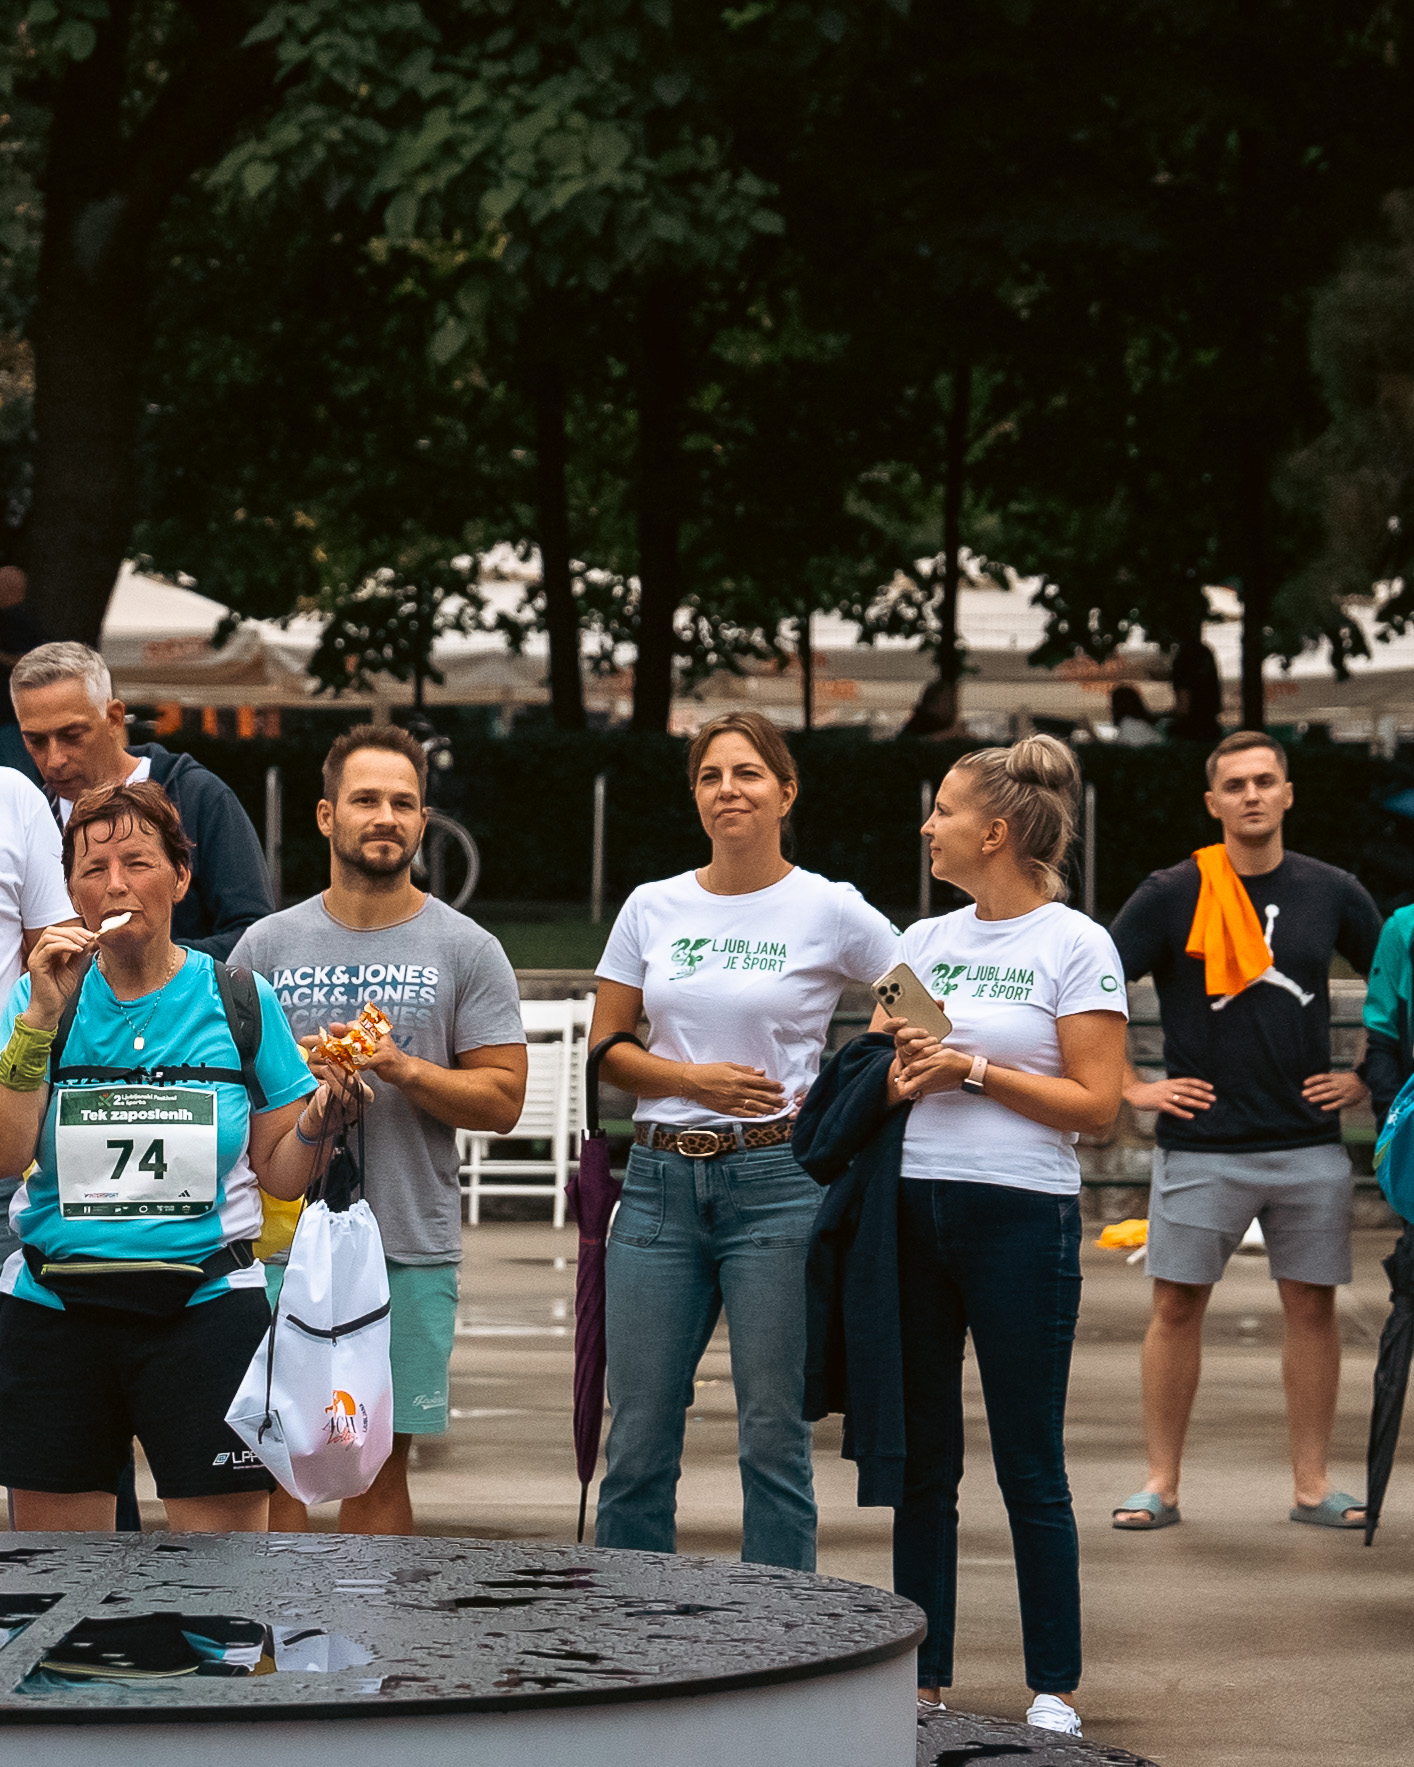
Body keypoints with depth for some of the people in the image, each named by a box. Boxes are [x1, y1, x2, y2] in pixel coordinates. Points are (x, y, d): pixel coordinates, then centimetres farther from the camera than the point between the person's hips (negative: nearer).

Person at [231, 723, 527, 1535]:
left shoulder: (466, 950, 5)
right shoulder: (268, 946, 9)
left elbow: (503, 1098, 1)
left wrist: (405, 1069, -14)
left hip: (411, 1251, -1)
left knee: (380, 1466, 4)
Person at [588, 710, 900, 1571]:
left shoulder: (830, 910, 0)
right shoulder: (653, 907, 9)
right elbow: (605, 1046, 11)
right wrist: (693, 1079, -6)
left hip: (776, 1181, -3)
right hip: (661, 1178, 3)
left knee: (773, 1436, -1)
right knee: (638, 1441, 4)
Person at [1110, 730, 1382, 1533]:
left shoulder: (1332, 893, 5)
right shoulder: (1173, 895, -3)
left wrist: (1370, 1077, 8)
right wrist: (1131, 1086, -5)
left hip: (1310, 1144, 2)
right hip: (1202, 1146, -2)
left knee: (1313, 1307, 3)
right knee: (1177, 1307, 0)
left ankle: (1312, 1483, 10)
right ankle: (1162, 1483, 7)